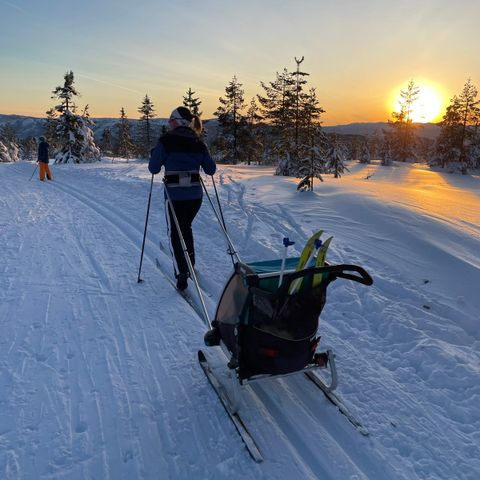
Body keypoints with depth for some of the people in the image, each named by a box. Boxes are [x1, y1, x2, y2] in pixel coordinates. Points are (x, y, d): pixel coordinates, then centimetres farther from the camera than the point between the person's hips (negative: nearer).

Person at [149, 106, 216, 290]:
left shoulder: (166, 140, -7)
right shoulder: (198, 142, 6)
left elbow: (154, 168, -4)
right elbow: (211, 169, 7)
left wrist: (154, 155, 16)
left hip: (175, 194, -4)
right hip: (195, 194, 4)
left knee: (175, 233, 8)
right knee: (186, 227, 26)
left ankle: (181, 273, -1)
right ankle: (190, 263, 37)